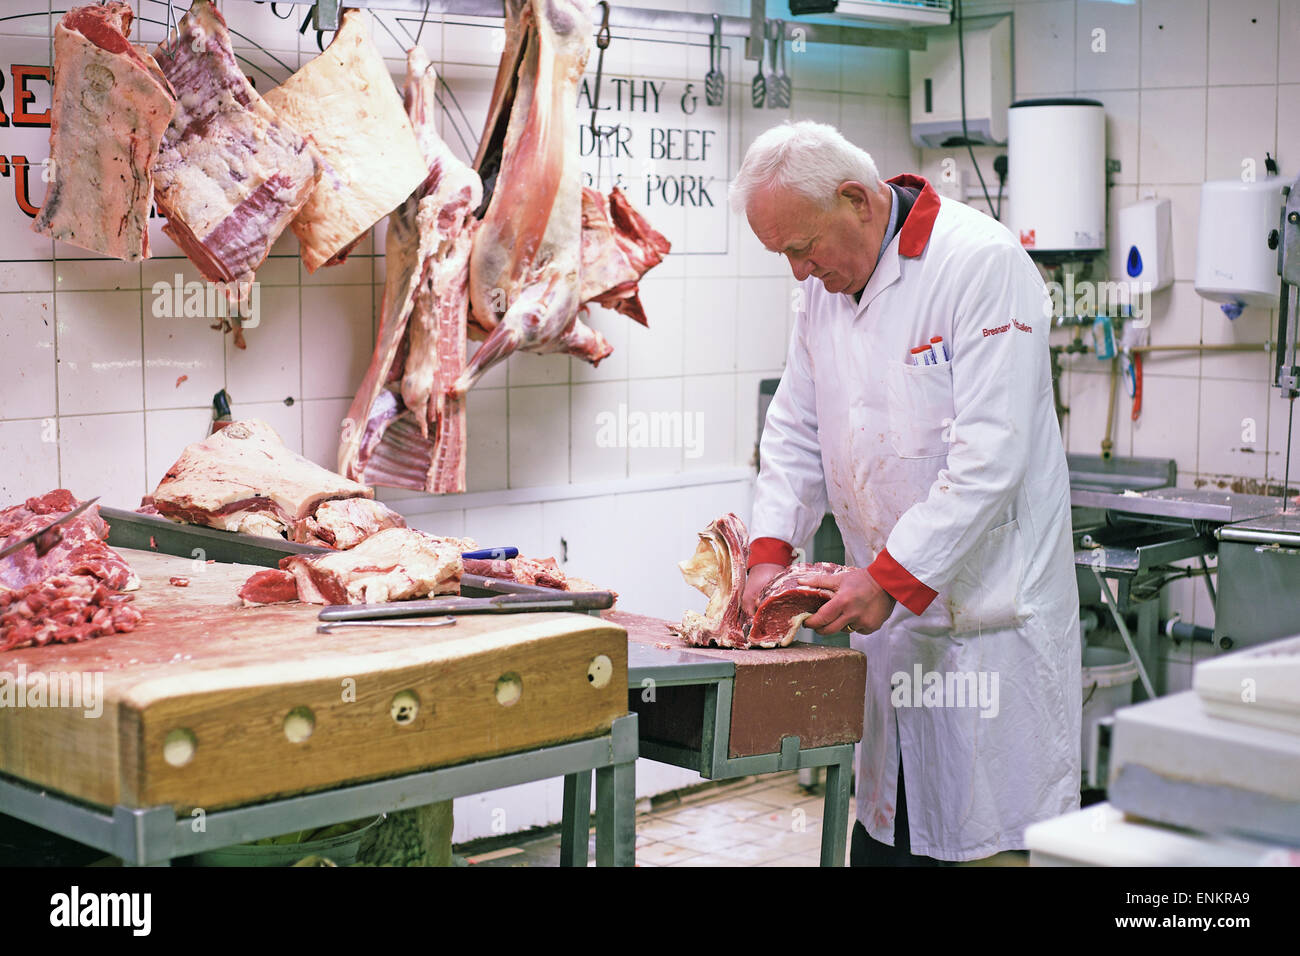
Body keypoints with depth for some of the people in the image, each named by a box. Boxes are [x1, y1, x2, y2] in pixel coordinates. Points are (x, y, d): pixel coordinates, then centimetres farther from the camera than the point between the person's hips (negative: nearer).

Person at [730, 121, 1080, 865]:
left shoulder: (983, 264, -16)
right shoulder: (827, 284, 8)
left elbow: (988, 455, -22)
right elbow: (796, 429, 15)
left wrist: (892, 579, -22)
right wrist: (771, 549, 1)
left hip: (989, 604, -7)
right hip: (887, 607, 7)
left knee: (999, 833, -2)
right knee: (886, 831, 12)